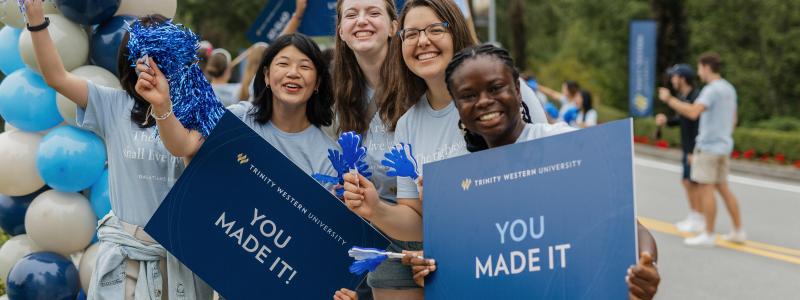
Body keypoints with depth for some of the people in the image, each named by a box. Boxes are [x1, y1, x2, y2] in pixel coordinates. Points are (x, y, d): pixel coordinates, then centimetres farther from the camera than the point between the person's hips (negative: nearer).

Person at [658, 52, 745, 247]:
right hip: (724, 146, 9)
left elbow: (693, 112, -29)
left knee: (705, 189, -3)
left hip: (708, 147, -9)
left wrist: (669, 99, -22)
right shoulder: (729, 89, 13)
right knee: (723, 188, 14)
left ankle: (708, 236, -1)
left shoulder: (712, 90, -16)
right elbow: (733, 120, 21)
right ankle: (738, 232, 16)